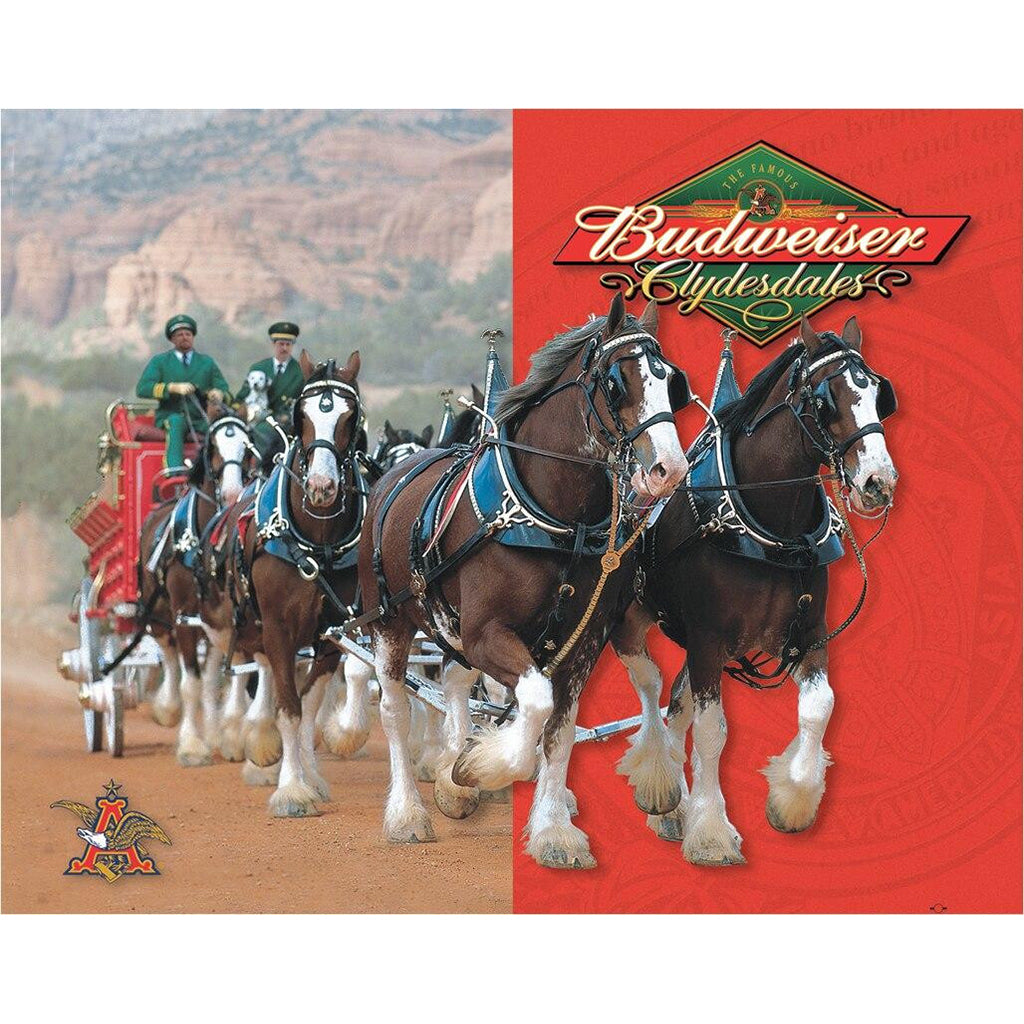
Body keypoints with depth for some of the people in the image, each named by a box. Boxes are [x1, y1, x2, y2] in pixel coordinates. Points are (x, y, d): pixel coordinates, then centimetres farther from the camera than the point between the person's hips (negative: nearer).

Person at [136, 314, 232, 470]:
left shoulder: (207, 362, 23)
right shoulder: (160, 361, 15)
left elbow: (225, 390, 15)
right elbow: (142, 389, -2)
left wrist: (220, 394, -12)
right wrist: (174, 388, -16)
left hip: (201, 420, 2)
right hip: (170, 416, -2)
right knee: (176, 421, -38)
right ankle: (175, 473, -51)